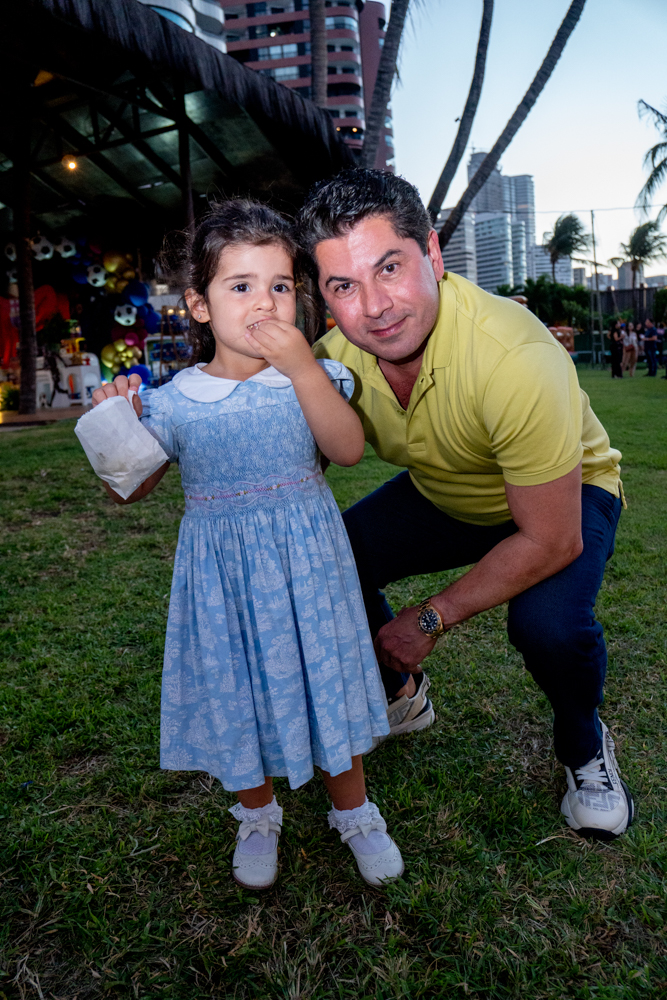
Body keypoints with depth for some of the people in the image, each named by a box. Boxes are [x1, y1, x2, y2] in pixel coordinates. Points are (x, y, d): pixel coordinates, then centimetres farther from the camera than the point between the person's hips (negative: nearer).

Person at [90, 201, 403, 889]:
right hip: (221, 569, 1)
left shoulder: (311, 376, -4)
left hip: (306, 556, 0)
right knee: (235, 686, 13)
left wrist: (304, 367, -26)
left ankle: (353, 810, 38)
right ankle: (257, 816, 42)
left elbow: (348, 449, -20)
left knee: (323, 675, 10)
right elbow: (128, 490, 2)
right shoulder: (174, 401, -5)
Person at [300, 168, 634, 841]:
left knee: (547, 622, -33)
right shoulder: (334, 357, -20)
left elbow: (553, 542, -31)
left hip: (567, 495, -4)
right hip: (440, 496, 5)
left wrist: (430, 619, -24)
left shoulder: (515, 358, -38)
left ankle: (584, 746, 5)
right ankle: (401, 692, 19)